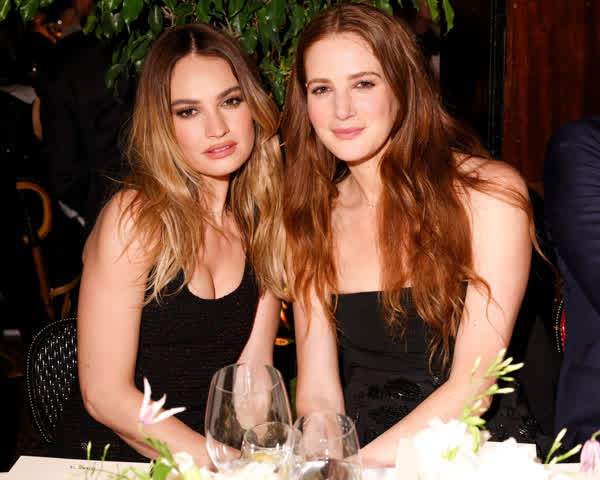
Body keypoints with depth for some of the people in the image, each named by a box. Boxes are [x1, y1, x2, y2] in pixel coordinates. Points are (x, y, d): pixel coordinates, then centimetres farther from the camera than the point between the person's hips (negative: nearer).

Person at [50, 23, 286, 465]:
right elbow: (105, 395, -15)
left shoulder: (261, 220, 2)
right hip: (109, 459, -4)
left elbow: (254, 369, 3)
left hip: (210, 450, 4)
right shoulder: (134, 219, -14)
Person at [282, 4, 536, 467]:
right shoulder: (313, 220, 5)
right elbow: (317, 390, 2)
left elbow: (471, 385, -13)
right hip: (354, 452, 3)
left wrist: (360, 462, -22)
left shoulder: (492, 192, -8)